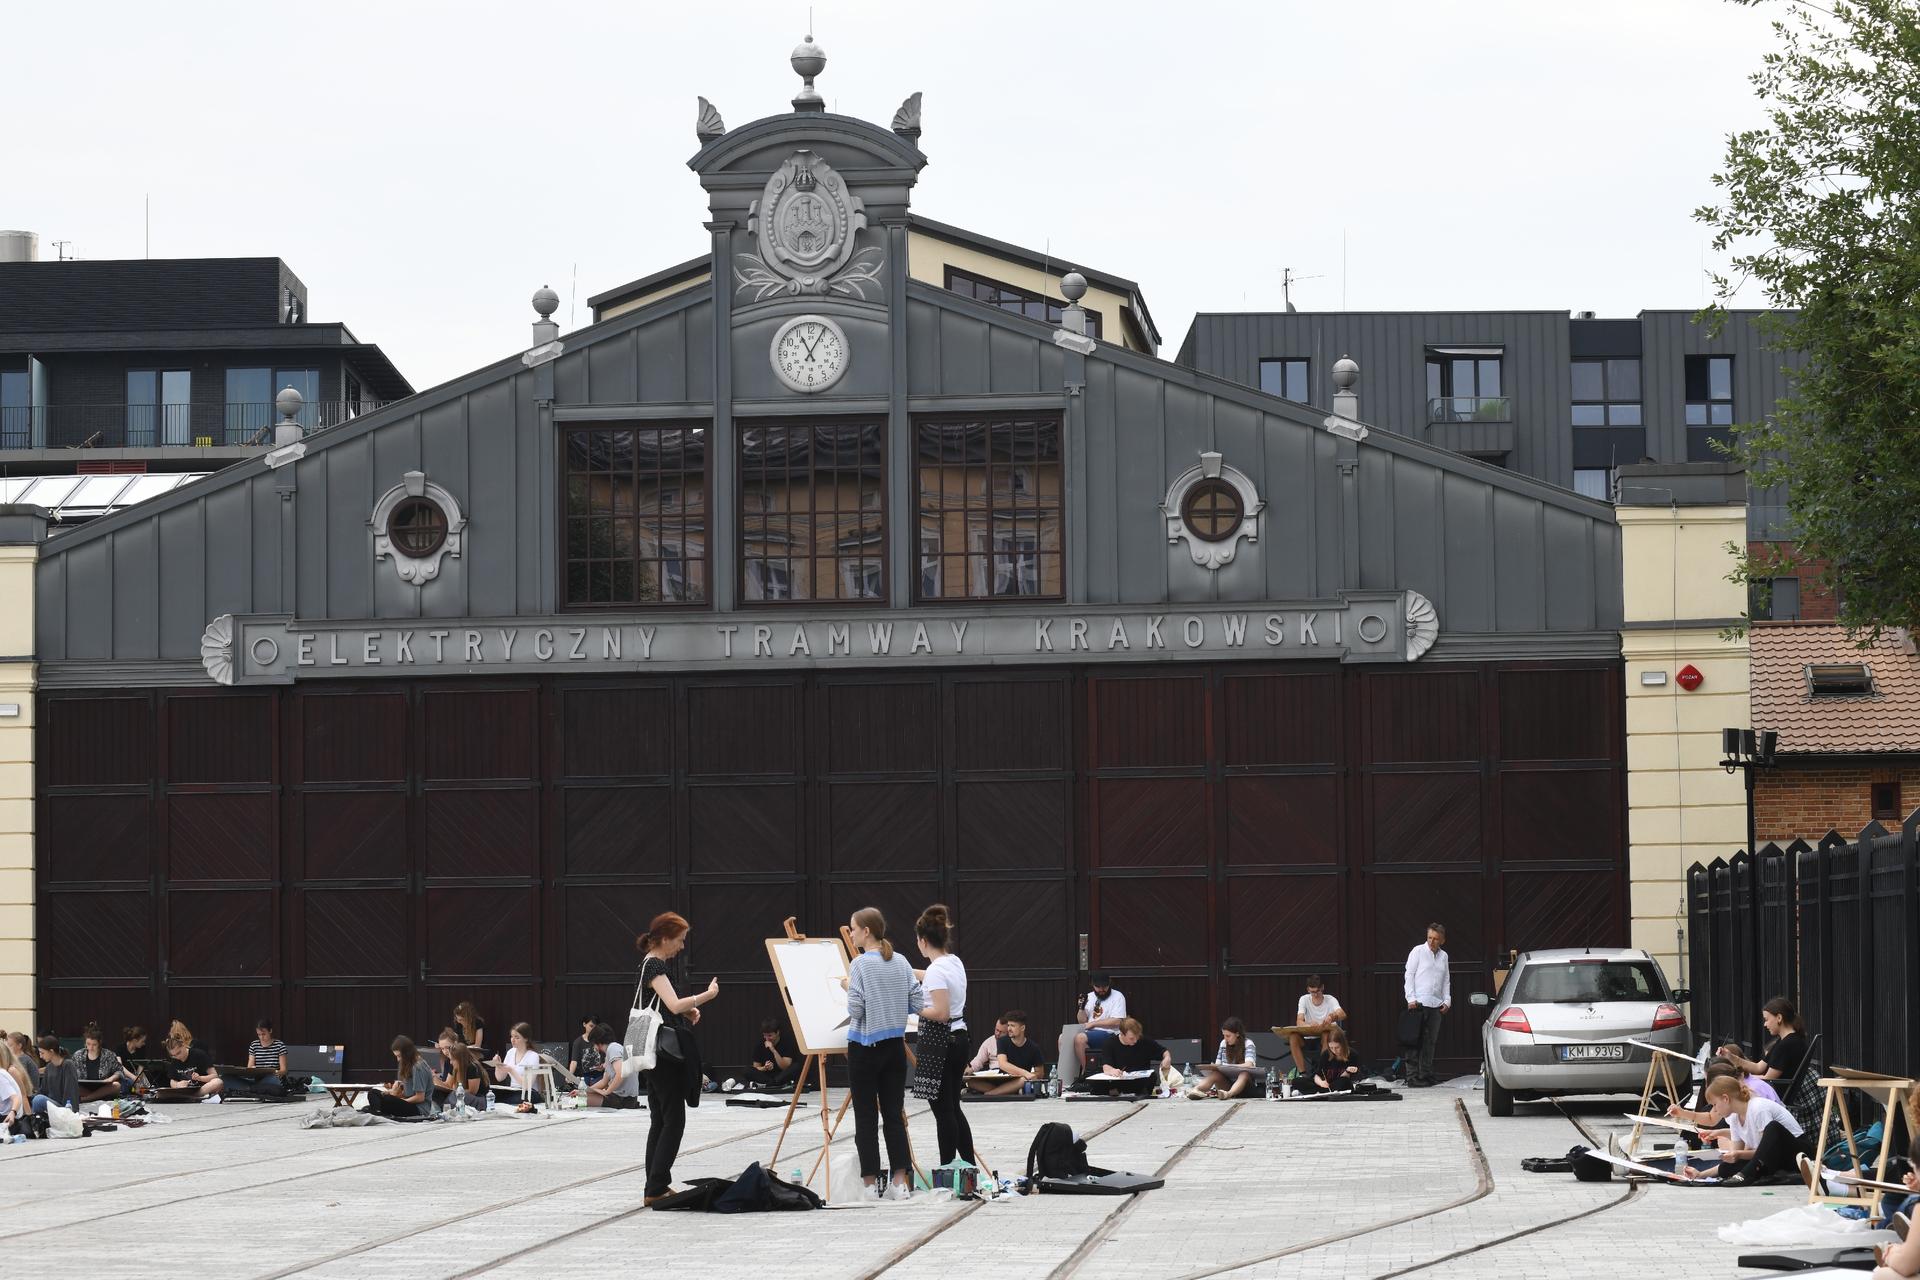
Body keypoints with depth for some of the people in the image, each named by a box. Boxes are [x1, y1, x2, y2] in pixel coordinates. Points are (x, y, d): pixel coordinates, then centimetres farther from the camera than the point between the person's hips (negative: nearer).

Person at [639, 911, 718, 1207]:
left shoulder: (650, 965, 16)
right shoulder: (655, 966, -14)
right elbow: (673, 1004, -26)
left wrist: (689, 1010, 10)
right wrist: (707, 995, -18)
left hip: (656, 1056, 10)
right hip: (665, 1054, -10)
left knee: (660, 1121, 12)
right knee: (673, 1121, -8)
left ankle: (655, 1188, 14)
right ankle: (655, 1190, -10)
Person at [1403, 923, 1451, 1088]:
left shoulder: (1443, 956, 15)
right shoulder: (1418, 952, 0)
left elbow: (1446, 981, 22)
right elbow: (1409, 975, -2)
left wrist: (1447, 1000, 10)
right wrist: (1411, 999, -10)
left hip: (1436, 1005, 5)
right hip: (1418, 1004, -5)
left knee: (1430, 1043, 6)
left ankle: (1426, 1075, 11)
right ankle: (1412, 1078, -8)